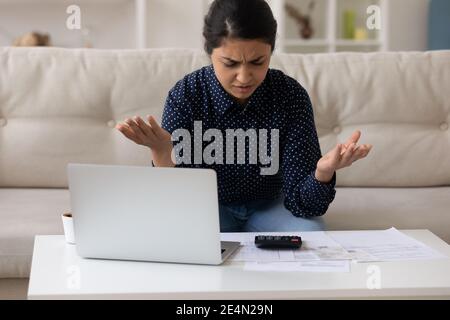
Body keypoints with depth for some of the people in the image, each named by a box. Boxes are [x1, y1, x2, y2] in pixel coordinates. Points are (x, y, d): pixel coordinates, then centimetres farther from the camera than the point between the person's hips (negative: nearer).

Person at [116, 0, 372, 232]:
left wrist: (324, 171, -44)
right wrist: (163, 154, -44)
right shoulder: (185, 96, -21)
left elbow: (301, 202, -21)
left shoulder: (291, 96, -20)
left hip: (269, 205, 1)